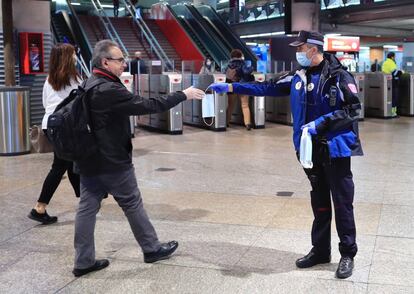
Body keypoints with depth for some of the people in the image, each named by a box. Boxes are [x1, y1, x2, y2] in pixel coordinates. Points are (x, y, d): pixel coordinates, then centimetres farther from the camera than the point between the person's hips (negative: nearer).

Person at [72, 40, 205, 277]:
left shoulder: (90, 85, 9)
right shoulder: (108, 90, -22)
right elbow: (147, 106, -22)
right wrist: (183, 95, -16)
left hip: (89, 160, 9)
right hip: (112, 161, -9)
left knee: (88, 207, 8)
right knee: (133, 205, 6)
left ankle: (84, 261, 12)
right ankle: (152, 249, 22)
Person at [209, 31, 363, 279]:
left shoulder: (339, 76, -11)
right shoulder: (299, 77, 7)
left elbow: (354, 108, -13)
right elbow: (267, 88, 7)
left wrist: (321, 122, -21)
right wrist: (231, 87, 2)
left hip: (336, 148, -6)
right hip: (311, 149, 6)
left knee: (342, 202, 2)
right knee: (319, 202, 15)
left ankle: (348, 254, 15)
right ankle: (320, 250, 27)